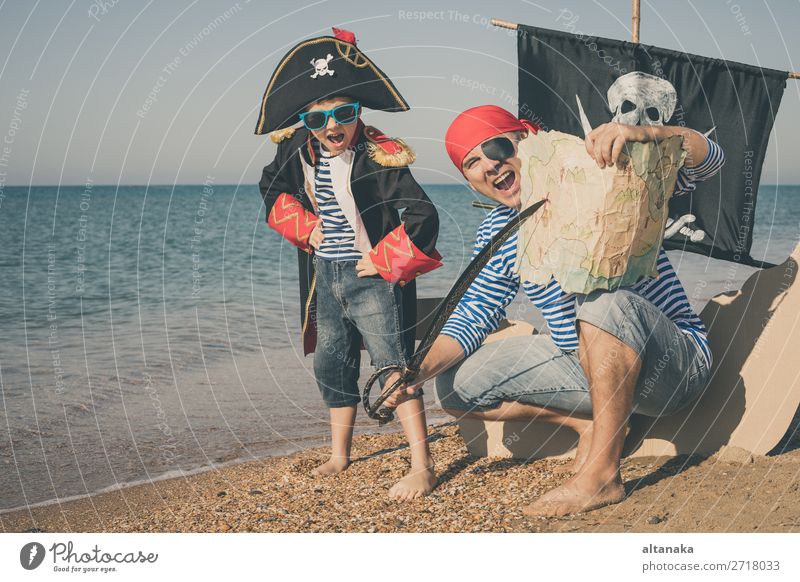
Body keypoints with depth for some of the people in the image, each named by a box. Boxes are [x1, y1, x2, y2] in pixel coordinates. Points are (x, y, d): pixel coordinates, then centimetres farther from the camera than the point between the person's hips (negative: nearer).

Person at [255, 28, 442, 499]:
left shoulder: (379, 157, -19)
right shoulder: (299, 152, 0)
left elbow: (422, 217, -23)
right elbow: (273, 188, 20)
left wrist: (382, 261, -16)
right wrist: (304, 226, 7)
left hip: (370, 278, -7)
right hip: (325, 276, 7)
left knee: (394, 366, -11)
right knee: (331, 365, 16)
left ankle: (423, 467, -8)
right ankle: (340, 455, 32)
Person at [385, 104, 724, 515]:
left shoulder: (600, 174, -12)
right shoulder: (495, 234, 5)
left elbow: (707, 159, -20)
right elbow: (472, 316, 7)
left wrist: (643, 133, -41)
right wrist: (421, 370, -11)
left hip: (675, 363, -6)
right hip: (581, 361, 6)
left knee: (605, 302, -39)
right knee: (455, 386, -2)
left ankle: (601, 474, -28)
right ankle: (592, 423, 4)